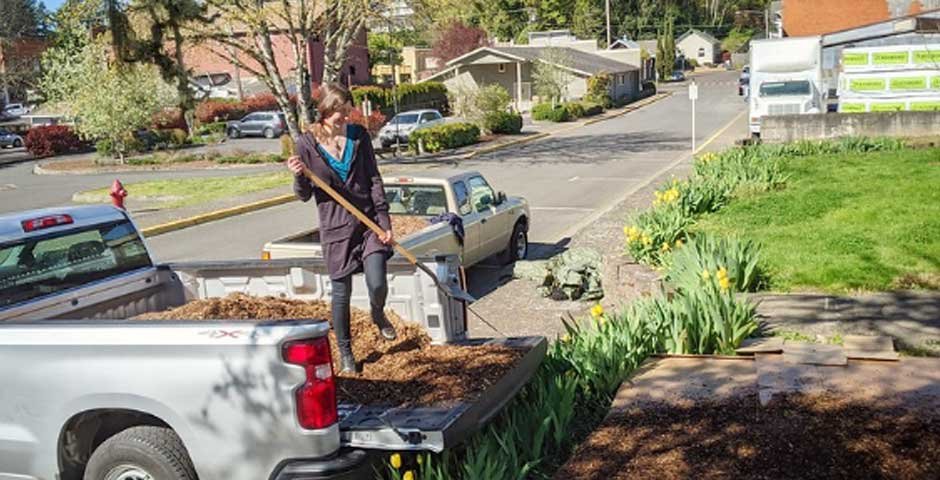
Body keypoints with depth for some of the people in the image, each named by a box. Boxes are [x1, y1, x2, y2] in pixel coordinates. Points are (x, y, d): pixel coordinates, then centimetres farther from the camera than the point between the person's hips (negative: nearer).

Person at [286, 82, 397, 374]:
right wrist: (299, 175, -20)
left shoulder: (359, 136, 2)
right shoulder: (307, 144, -3)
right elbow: (304, 195, 1)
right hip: (336, 227, -1)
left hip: (369, 222, 1)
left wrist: (384, 220, -4)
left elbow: (374, 180, 3)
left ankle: (378, 316, 28)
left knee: (378, 285, -9)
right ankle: (345, 352, 26)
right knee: (341, 292, 7)